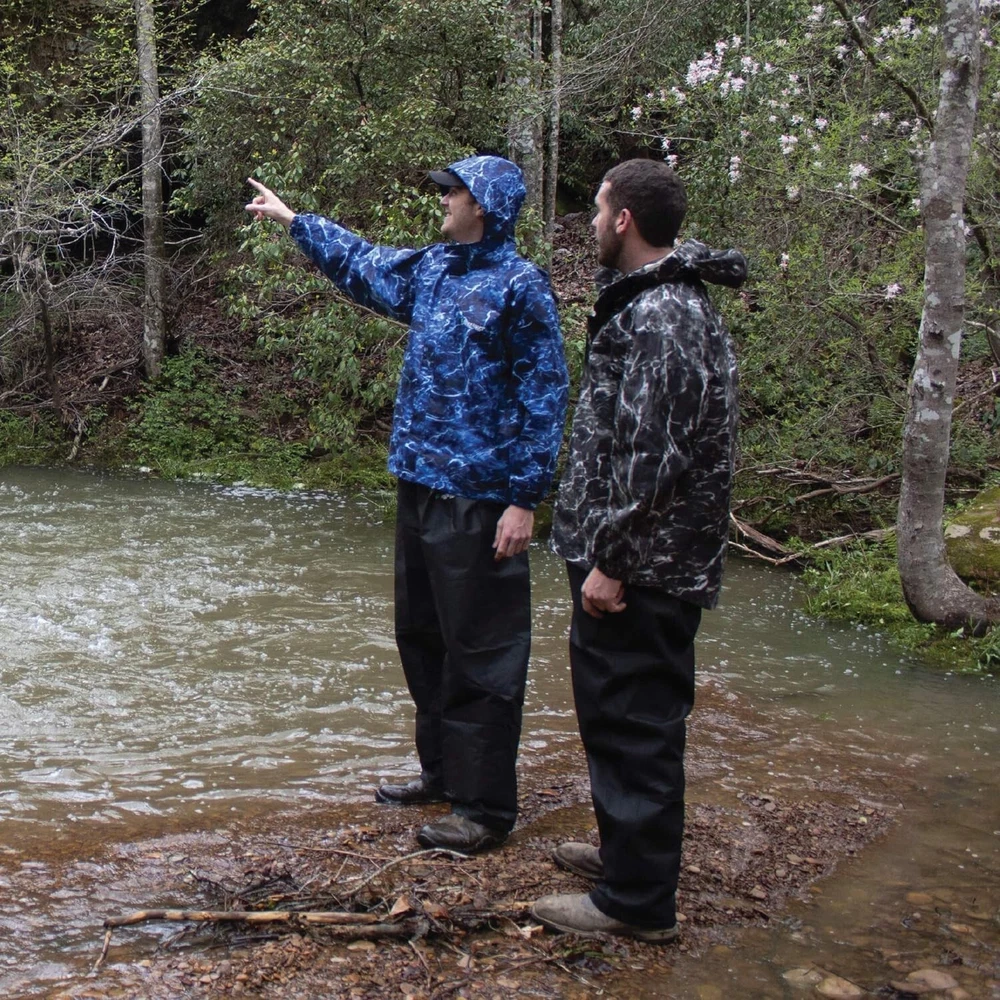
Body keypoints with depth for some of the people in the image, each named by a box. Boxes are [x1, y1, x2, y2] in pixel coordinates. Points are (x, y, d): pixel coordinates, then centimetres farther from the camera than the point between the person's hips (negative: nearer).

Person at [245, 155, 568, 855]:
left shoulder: (519, 286, -11)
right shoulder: (431, 270, 12)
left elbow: (543, 397, -14)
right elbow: (361, 262, 31)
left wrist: (526, 499, -19)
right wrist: (290, 219, 38)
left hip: (480, 497, -9)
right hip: (420, 485, 9)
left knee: (479, 654, -3)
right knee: (422, 638, 16)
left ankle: (487, 807, 6)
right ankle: (443, 773, 31)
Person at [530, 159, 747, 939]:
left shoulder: (659, 319, -20)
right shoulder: (670, 302, 14)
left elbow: (651, 457, -25)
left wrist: (611, 561, -20)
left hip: (643, 572, -11)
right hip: (649, 561, 11)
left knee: (633, 723, -1)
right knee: (619, 714, 21)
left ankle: (639, 901, 10)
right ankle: (631, 851, 36)